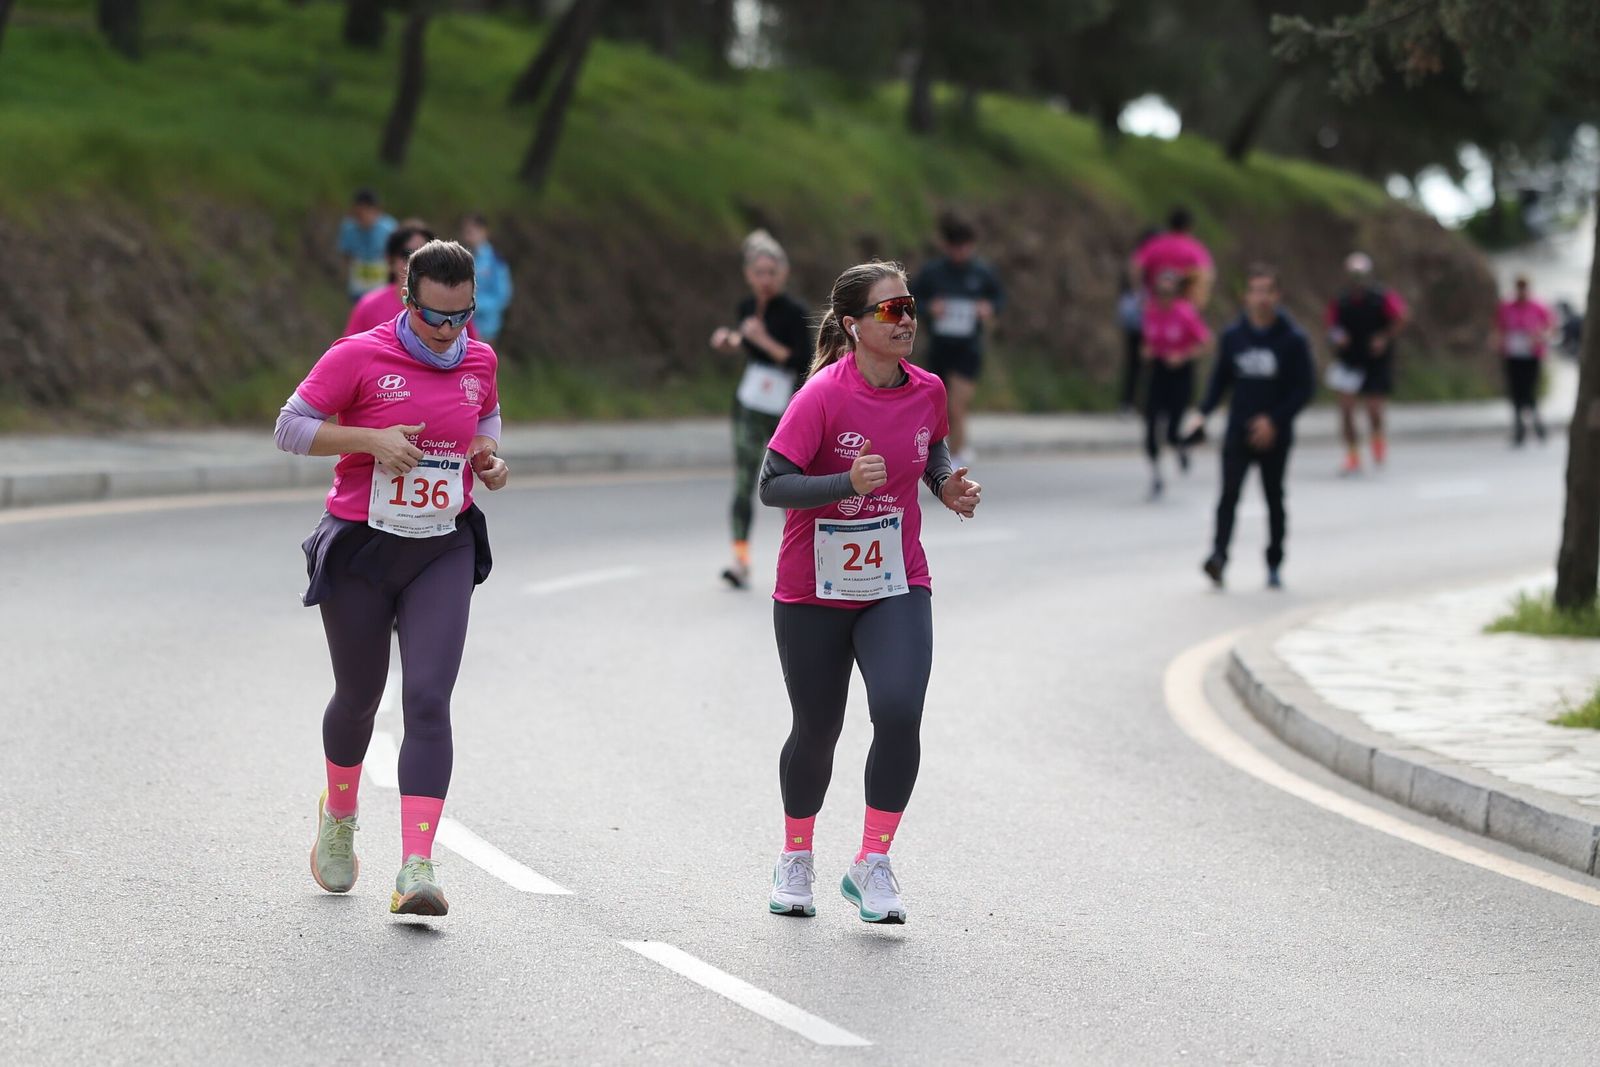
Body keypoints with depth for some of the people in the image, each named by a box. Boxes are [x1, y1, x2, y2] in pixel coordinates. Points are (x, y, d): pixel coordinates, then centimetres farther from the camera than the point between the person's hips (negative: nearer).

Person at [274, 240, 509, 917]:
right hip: (360, 548, -2)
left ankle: (417, 869, -19)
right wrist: (371, 439, -23)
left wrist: (488, 455, 2)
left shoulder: (478, 361, 4)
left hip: (444, 550, 2)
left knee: (427, 701, -14)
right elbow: (291, 427, -9)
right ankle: (338, 818, 44)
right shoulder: (359, 356, -10)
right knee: (358, 698, 13)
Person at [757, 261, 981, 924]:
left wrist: (947, 483, 1)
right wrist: (848, 483, -34)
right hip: (813, 591, -2)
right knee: (816, 730, 10)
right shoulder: (822, 396, -17)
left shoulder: (926, 391, -2)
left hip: (896, 587, 3)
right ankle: (796, 860, 36)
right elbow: (772, 485, -21)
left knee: (898, 713, -19)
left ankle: (872, 867, -5)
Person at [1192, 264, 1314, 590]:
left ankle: (1274, 566, 19)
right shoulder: (1233, 336, 4)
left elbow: (1304, 388, -5)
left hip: (1274, 437, -1)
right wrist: (1204, 412, -3)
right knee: (1229, 493, -14)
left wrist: (1275, 420, -15)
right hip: (1237, 433, 1)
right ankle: (1218, 555, -24)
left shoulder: (1293, 339, -4)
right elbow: (1220, 379, 12)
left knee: (1274, 499, 8)